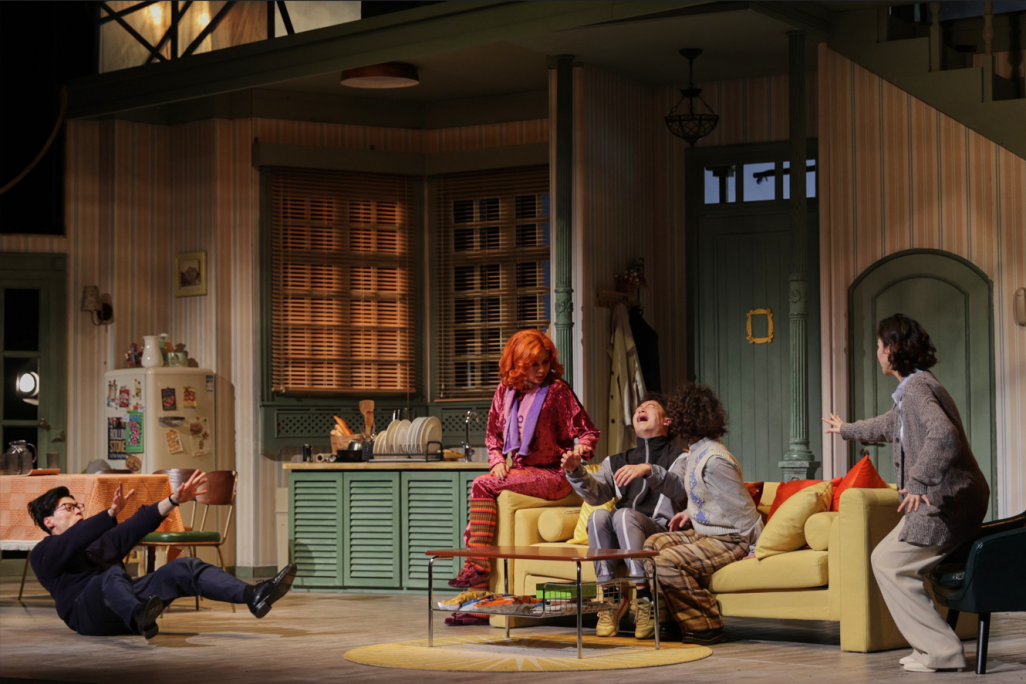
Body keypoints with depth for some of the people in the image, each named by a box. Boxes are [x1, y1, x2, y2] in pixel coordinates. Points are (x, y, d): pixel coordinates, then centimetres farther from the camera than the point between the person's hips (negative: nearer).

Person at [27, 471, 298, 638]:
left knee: (183, 567, -14)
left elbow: (137, 524, 21)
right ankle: (139, 617, -75)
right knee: (113, 575, -38)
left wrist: (175, 500, 7)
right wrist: (111, 512, -26)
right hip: (88, 613, -6)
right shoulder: (44, 554, 12)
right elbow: (73, 540, -10)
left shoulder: (101, 542, 34)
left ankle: (253, 596, -37)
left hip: (127, 600, 6)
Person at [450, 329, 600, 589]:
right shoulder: (505, 391, 11)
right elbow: (492, 434, 20)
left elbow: (588, 431, -2)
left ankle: (478, 566, -20)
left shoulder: (557, 391, -4)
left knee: (482, 486, -22)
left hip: (551, 475, -6)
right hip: (519, 471, 6)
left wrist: (582, 447, -24)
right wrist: (497, 461, 1)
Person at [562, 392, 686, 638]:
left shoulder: (679, 458, 12)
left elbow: (679, 489, -12)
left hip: (660, 531, -4)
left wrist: (648, 470, -30)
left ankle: (643, 599, -39)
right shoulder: (616, 461, 26)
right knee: (599, 515, -27)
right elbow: (596, 495, 8)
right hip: (618, 544, 4)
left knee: (624, 515, -33)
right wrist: (576, 472, -13)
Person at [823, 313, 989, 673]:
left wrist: (918, 481, -36)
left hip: (948, 502, -10)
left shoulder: (916, 388, -14)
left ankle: (941, 650, -7)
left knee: (889, 562, -8)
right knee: (887, 560, 14)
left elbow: (942, 434, -34)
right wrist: (847, 429, 58)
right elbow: (888, 426, 41)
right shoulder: (913, 388, 20)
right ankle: (933, 645, 15)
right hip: (944, 499, 10)